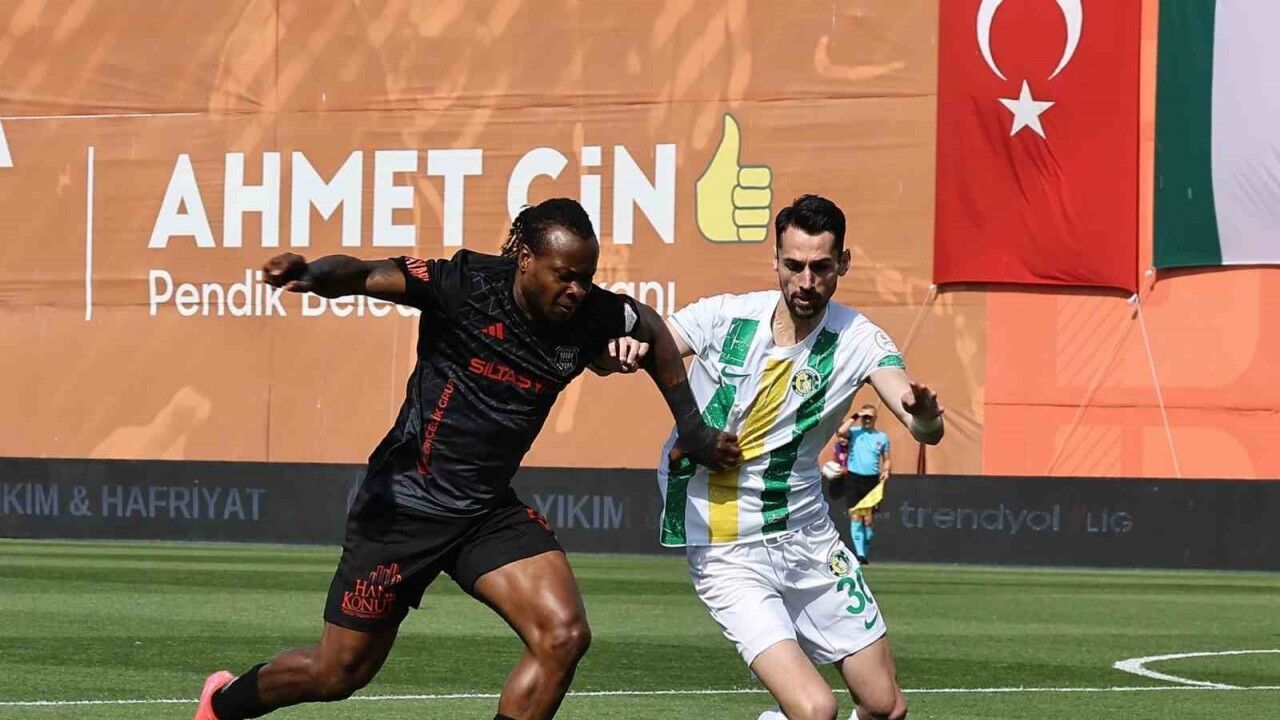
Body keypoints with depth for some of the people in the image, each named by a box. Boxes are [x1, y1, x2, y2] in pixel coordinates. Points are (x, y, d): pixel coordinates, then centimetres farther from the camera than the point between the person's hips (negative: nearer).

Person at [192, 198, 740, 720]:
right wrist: (314, 275, -50)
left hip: (489, 512, 4)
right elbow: (366, 276, -27)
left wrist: (691, 426, 15)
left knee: (563, 636, -18)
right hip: (405, 501, -4)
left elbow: (651, 328, 15)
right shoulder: (467, 284, -19)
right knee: (336, 675, 6)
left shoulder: (591, 315, -6)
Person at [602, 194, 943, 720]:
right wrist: (627, 343, -28)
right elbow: (635, 347, -3)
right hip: (727, 553, -3)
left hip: (808, 535, 3)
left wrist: (925, 415, -47)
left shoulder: (858, 340, -9)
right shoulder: (726, 317, -10)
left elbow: (926, 431, -22)